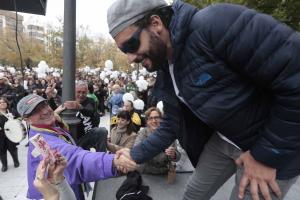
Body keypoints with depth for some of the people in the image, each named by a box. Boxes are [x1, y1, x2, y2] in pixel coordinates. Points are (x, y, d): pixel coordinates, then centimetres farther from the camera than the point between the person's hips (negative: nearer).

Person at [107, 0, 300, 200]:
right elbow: (171, 126, 8)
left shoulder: (214, 25, -29)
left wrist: (266, 154, -22)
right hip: (222, 140, 7)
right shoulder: (165, 74, -2)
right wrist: (135, 155, 2)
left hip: (276, 145, -6)